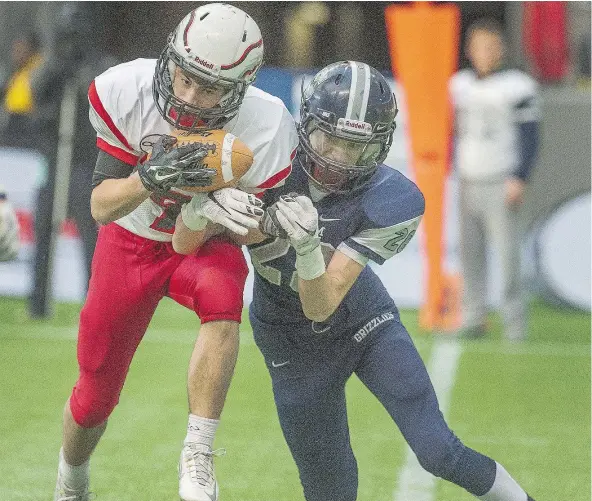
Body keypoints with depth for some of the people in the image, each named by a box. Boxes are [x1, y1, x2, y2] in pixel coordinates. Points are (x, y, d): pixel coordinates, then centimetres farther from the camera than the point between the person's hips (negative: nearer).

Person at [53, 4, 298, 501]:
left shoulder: (266, 128, -28)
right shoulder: (126, 92, -25)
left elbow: (254, 231, -19)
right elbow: (101, 206, -22)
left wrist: (209, 212, -42)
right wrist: (153, 176, -43)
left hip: (203, 247, -1)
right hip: (130, 243, 1)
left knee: (223, 292, -39)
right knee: (96, 396, 9)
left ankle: (197, 455, -32)